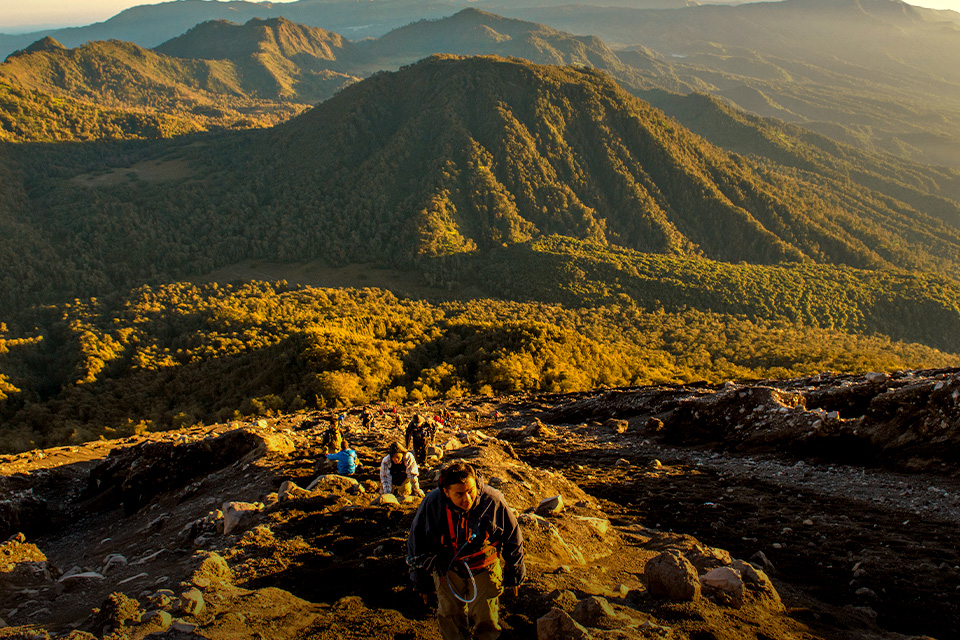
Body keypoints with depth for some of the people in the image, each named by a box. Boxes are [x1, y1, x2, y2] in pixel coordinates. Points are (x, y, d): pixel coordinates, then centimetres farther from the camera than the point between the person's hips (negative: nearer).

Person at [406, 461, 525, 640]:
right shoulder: (431, 504, -21)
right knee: (450, 619, 16)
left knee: (485, 622, 8)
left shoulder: (493, 501, -24)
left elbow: (513, 541, -6)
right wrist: (422, 582, 5)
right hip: (447, 570, 1)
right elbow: (417, 544, -4)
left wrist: (514, 577, 5)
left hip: (484, 569, -1)